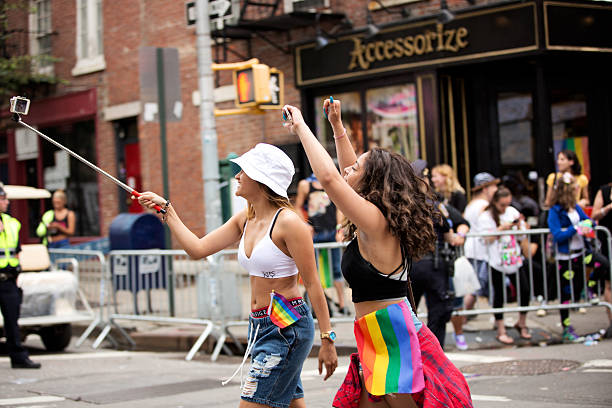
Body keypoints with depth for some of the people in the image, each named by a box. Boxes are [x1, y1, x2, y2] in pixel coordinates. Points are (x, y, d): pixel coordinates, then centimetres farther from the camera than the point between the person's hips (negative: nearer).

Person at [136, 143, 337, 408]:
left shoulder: (288, 222, -15)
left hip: (287, 327, -8)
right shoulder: (245, 220, 9)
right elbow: (198, 249, 11)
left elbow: (312, 284, -14)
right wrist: (166, 209, 10)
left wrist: (327, 339, -14)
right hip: (259, 325, 8)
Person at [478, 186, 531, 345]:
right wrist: (502, 228, -20)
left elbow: (522, 237, 11)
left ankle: (522, 323, 23)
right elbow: (487, 238, -12)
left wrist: (519, 226, -9)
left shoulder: (512, 212, 9)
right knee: (499, 295, 1)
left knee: (525, 290, 2)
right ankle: (501, 331, 9)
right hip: (497, 262, -4)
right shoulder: (486, 216, -4)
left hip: (515, 260, 4)